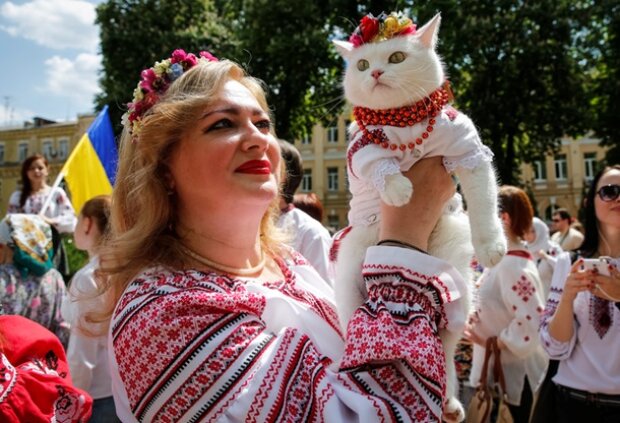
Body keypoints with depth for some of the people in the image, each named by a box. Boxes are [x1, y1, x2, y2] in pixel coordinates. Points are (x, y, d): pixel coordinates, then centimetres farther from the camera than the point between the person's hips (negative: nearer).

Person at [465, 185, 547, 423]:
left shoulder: (513, 265, -24)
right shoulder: (501, 259, 6)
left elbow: (532, 323, -31)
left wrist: (490, 342, -19)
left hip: (514, 374, -9)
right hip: (499, 370, 9)